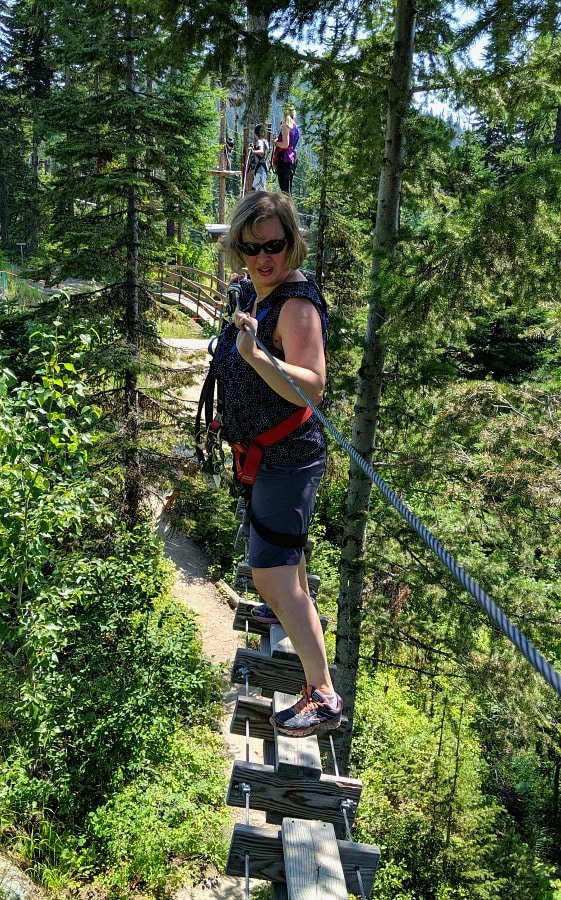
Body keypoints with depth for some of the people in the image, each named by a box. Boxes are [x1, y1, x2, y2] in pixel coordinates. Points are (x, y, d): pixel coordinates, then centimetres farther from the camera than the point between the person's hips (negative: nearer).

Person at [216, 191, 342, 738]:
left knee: (270, 573, -12)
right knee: (282, 547, 31)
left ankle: (323, 697, -3)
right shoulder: (251, 290, 3)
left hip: (288, 456, -10)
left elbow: (312, 387, -41)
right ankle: (296, 608, 58)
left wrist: (255, 354, -53)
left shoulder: (296, 303, -24)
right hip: (265, 452, 10)